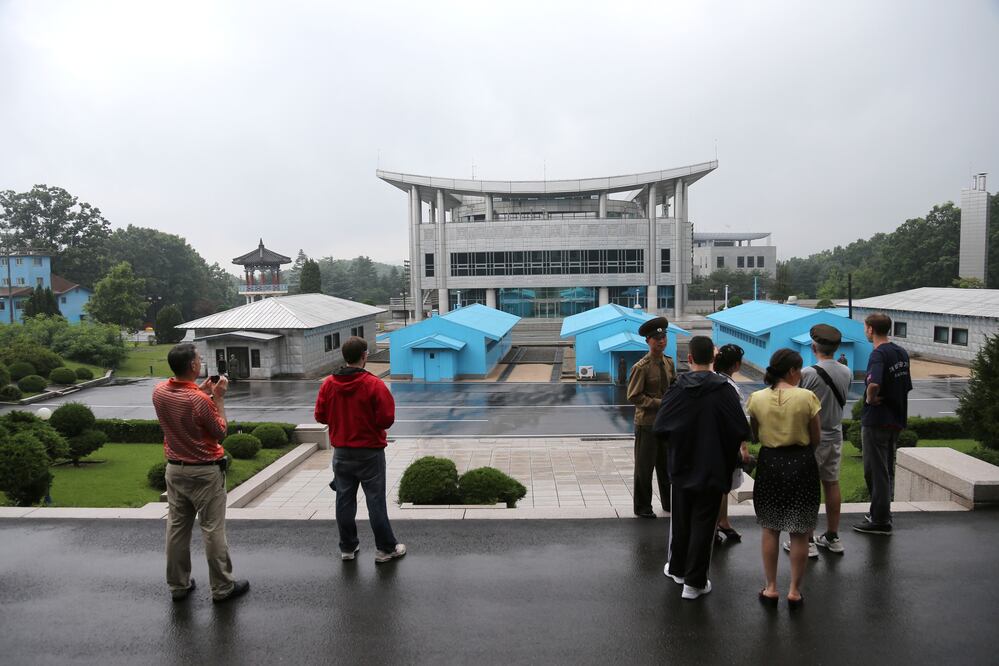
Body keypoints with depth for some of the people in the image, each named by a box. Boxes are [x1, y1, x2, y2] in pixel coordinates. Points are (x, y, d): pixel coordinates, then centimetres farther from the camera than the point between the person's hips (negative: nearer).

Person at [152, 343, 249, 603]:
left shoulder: (159, 391, -4)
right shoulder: (200, 401, -25)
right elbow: (220, 432, -10)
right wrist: (219, 398, -8)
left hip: (175, 469, 7)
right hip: (205, 473, -7)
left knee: (177, 528, 14)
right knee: (213, 530, 3)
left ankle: (178, 585, 26)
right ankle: (222, 587, 13)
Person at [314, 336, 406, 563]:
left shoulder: (328, 384, -4)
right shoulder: (374, 384, -17)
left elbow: (320, 416, 2)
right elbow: (387, 419, -18)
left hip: (341, 452, 4)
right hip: (370, 452, -4)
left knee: (344, 500, 14)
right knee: (376, 501, 4)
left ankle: (348, 548, 24)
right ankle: (385, 549, 13)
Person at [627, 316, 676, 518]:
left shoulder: (669, 362, 6)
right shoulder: (641, 367, -15)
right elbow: (634, 397, -15)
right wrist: (659, 403, -19)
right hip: (647, 423, -6)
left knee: (667, 464, 17)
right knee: (645, 466, 4)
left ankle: (668, 502, 32)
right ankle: (642, 507, 18)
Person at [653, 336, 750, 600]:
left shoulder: (677, 390, -9)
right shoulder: (724, 390, -15)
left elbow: (659, 428, -8)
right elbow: (742, 431, -15)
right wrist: (725, 448, 6)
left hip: (681, 468, 2)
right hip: (712, 469, -2)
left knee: (680, 520, 19)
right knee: (703, 524, 7)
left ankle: (677, 568, 35)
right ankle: (694, 582, 12)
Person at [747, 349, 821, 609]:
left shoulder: (757, 398, -5)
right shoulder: (807, 397, -11)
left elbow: (755, 436, 5)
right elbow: (815, 439, -3)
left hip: (769, 463, 2)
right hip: (801, 463, -2)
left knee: (770, 529, 15)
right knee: (799, 533, 11)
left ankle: (771, 588, 21)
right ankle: (794, 591, 18)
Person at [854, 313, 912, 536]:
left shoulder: (879, 354, -18)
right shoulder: (902, 353, 9)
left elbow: (874, 383, -35)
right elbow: (906, 386, 17)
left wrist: (870, 398, -17)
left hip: (876, 420, -9)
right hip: (897, 419, 9)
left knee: (876, 470, 0)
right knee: (888, 468, 18)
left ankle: (880, 521, 6)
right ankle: (884, 513, 27)